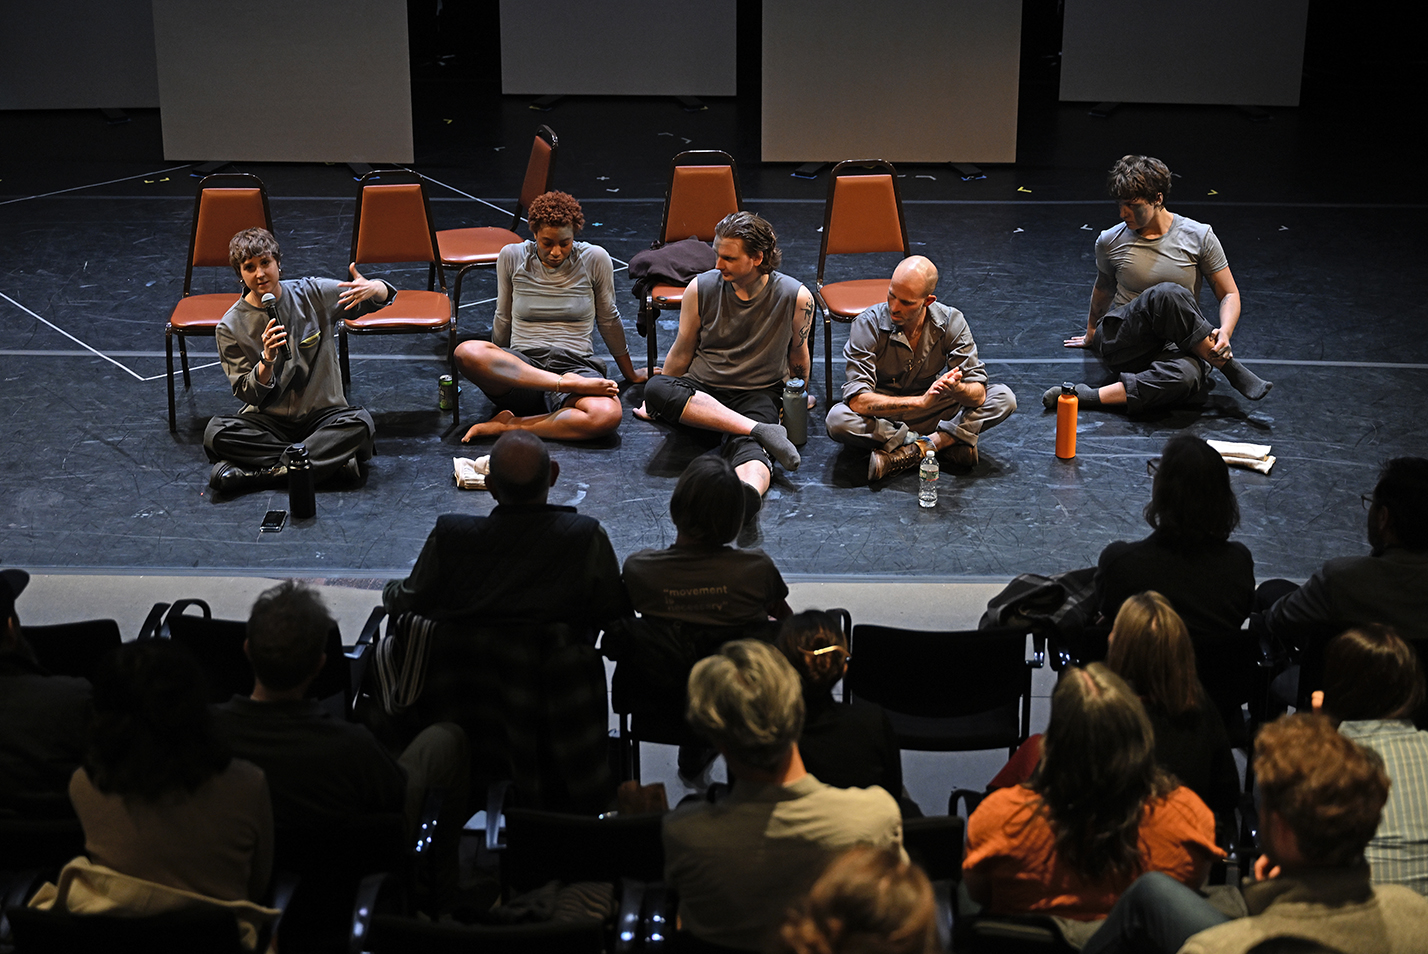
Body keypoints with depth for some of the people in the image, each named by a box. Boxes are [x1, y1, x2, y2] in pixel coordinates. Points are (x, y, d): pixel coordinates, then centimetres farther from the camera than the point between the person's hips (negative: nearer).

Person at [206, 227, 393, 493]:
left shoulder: (312, 294, -1)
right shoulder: (231, 327, -2)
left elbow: (384, 296, -1)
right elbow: (248, 395, -3)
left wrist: (374, 289, -27)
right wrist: (267, 360, -23)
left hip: (322, 416, 0)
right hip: (269, 421, 0)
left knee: (360, 422, -32)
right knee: (216, 433, -29)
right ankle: (334, 460, -27)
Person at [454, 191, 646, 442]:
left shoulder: (594, 259, 3)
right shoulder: (511, 257, 6)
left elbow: (608, 320, 15)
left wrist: (630, 374, 23)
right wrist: (494, 365, 28)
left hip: (575, 364, -1)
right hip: (519, 368, 1)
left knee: (608, 415, -38)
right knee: (467, 352, -35)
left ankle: (508, 426, -26)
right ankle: (570, 384, -32)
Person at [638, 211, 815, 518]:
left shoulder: (796, 298, -8)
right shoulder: (701, 288, -5)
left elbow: (797, 358, 10)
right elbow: (682, 351, 10)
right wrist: (659, 402, 19)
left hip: (758, 394, -3)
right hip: (699, 392, 3)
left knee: (746, 445, -39)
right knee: (656, 388, -34)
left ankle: (750, 490, -76)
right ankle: (761, 430, -37)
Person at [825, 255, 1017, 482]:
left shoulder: (951, 322, -15)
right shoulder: (868, 325, -22)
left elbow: (978, 394, -18)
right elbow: (858, 401, -32)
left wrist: (956, 389, -43)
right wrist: (921, 401, -43)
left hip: (929, 412, 2)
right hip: (882, 415, -2)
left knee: (1004, 399, -17)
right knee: (837, 420, -35)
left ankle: (912, 451, -25)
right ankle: (945, 441, -23)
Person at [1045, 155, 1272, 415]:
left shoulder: (1198, 237, -1)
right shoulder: (1110, 242, 2)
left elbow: (1230, 295, 2)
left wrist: (1224, 334, -19)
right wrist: (1091, 334, 38)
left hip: (1174, 346, 0)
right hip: (1120, 342, 0)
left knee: (1186, 376, -43)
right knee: (1168, 294, -35)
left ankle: (1091, 396, -37)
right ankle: (1227, 366, -20)